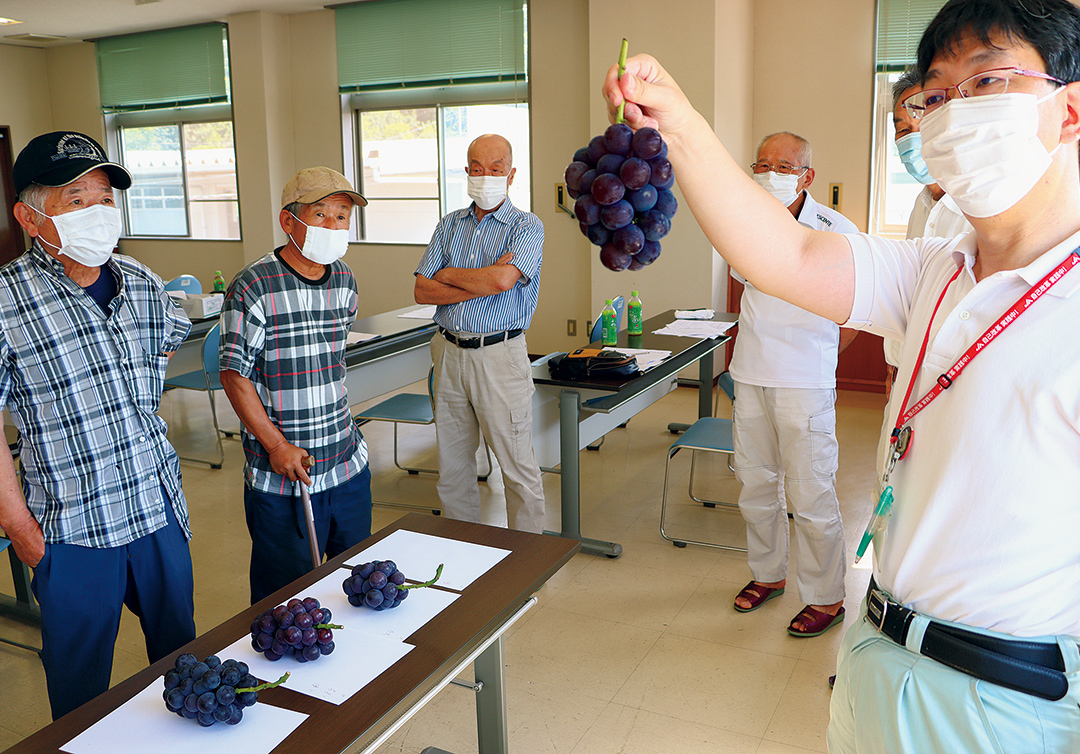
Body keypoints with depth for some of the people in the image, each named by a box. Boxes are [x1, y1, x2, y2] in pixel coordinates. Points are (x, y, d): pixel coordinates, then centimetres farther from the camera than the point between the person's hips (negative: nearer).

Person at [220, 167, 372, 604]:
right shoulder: (253, 288, -15)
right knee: (285, 591, 8)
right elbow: (234, 374, -12)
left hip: (349, 461, 6)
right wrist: (276, 445, -15)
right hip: (281, 471, -6)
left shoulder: (344, 281, 5)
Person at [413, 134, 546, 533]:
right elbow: (422, 291, 1)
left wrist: (448, 274, -5)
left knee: (518, 466, 1)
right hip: (449, 352, 5)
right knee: (452, 463, 13)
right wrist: (483, 282, -11)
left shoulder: (527, 226, -2)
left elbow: (502, 280, -21)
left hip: (500, 354, -5)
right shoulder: (449, 226, 11)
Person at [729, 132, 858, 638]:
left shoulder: (836, 230, -9)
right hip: (750, 376, 6)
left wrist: (819, 351, 1)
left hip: (806, 383, -5)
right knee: (755, 482, 15)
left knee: (811, 495, -1)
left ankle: (826, 597, 16)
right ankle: (768, 574, 34)